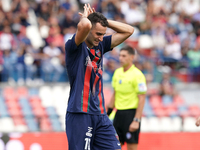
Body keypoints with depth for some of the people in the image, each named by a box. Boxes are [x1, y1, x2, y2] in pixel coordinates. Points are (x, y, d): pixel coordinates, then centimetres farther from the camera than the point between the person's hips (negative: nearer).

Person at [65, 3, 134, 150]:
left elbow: (128, 30, 16)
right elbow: (85, 25, -29)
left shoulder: (100, 45, 14)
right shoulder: (74, 47, -8)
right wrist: (85, 16, -5)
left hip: (100, 114, 7)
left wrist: (101, 19, 9)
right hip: (79, 114, -7)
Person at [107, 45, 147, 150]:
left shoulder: (137, 75, -12)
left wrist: (136, 121, -20)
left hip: (131, 113, -7)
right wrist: (108, 113, 17)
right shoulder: (117, 72, 10)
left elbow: (142, 99, -15)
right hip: (119, 113, 7)